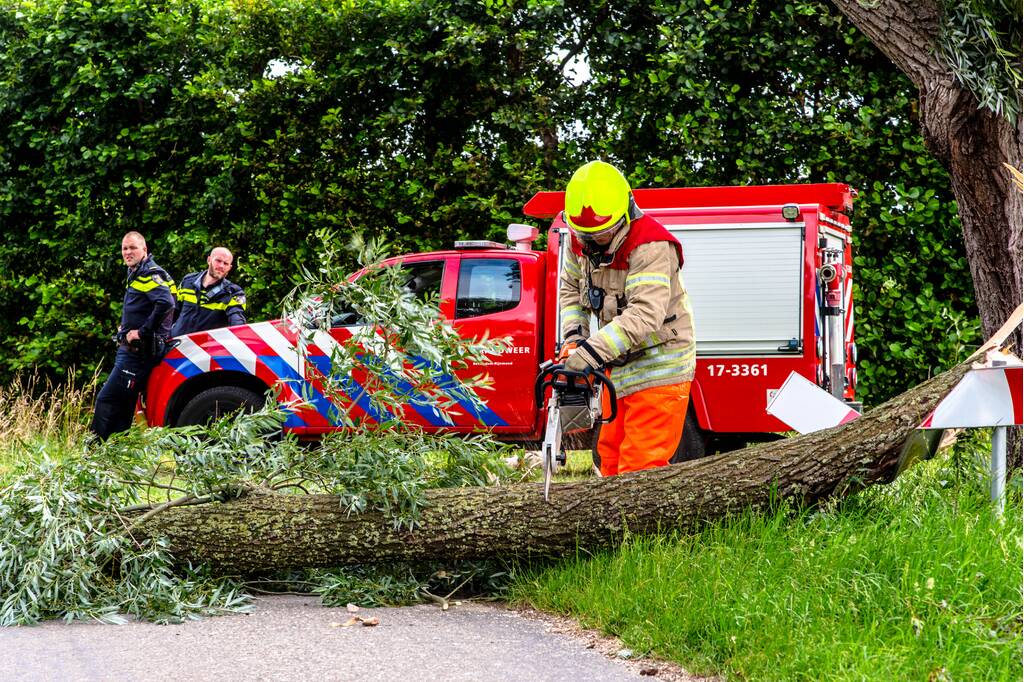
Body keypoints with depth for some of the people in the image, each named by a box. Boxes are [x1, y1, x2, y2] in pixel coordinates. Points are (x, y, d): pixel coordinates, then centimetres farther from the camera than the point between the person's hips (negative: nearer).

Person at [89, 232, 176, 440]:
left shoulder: (150, 274, -12)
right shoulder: (135, 275, 19)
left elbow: (165, 303, -29)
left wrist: (142, 332, -24)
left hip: (140, 350, -11)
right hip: (128, 350, 11)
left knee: (106, 400, -13)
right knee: (122, 405, 12)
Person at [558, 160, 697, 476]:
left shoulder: (650, 246, -26)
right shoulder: (581, 239, -1)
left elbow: (645, 316, -35)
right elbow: (570, 287, 14)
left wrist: (589, 352, -40)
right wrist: (573, 336, -3)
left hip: (658, 365, -8)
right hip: (619, 366, 8)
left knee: (641, 470, -12)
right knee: (611, 456, 14)